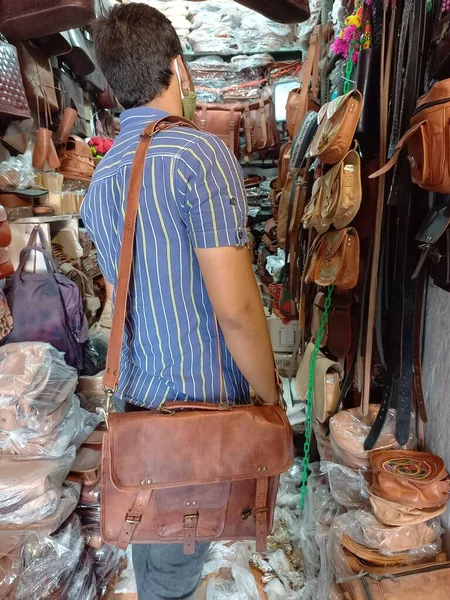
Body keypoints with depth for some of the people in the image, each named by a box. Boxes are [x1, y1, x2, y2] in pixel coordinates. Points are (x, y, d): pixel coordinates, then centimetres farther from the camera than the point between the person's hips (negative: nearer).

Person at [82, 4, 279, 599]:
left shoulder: (99, 178, 7)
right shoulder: (200, 153, -18)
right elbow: (236, 309, -23)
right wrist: (272, 398, -8)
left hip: (138, 394, 7)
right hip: (202, 399, -7)